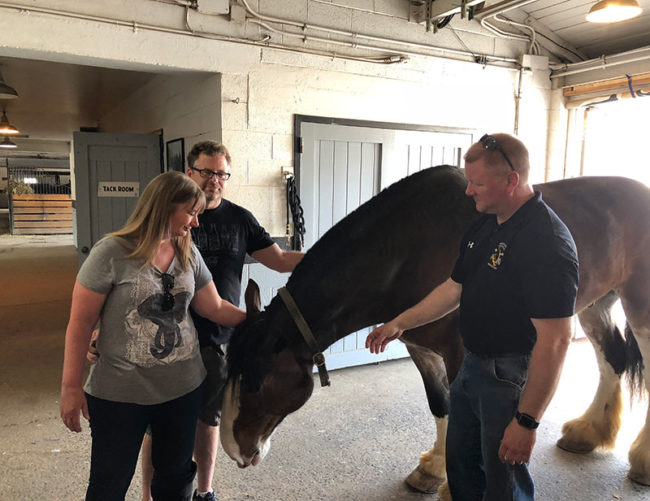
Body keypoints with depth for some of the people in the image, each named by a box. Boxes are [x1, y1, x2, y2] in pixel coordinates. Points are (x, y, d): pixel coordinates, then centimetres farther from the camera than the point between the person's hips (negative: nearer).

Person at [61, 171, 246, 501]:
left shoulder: (189, 254, 2)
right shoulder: (112, 252, -14)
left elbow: (216, 308, 5)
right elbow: (80, 323, -11)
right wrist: (71, 387, -9)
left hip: (183, 387, 5)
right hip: (120, 393, -4)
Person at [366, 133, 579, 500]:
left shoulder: (547, 243, -26)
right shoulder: (485, 226, 3)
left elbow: (555, 341, -27)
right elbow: (455, 289, 11)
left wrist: (527, 421, -25)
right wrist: (399, 324, 7)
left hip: (510, 378, -8)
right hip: (473, 366, 8)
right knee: (461, 464, 25)